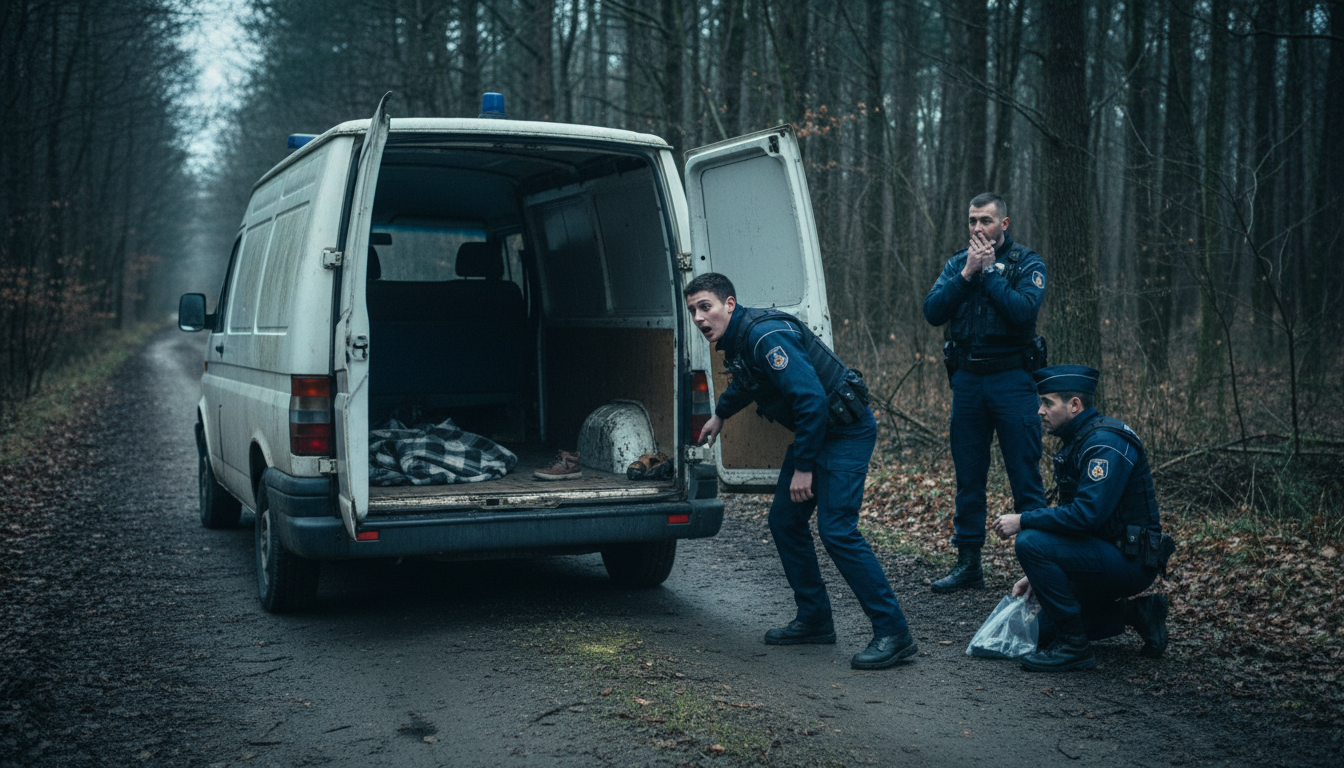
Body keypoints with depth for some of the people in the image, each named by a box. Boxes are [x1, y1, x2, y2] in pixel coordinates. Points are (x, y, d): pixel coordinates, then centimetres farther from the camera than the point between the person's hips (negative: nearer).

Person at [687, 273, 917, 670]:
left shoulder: (765, 335, -24)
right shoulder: (736, 340, 7)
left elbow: (811, 399, -28)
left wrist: (803, 467, -23)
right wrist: (719, 414, 42)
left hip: (846, 430, -10)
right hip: (814, 429, 10)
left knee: (836, 529, -16)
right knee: (784, 520, 11)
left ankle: (893, 633, -11)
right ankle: (815, 619, 22)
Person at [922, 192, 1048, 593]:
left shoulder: (1026, 262, 0)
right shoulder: (957, 263, 10)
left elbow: (1024, 311, -18)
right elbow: (932, 312, -4)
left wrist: (989, 271, -14)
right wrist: (967, 274, -12)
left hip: (1012, 379, -4)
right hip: (967, 380, 4)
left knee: (1025, 475, -3)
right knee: (968, 477, 9)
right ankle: (968, 563, 19)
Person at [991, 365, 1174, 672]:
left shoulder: (1106, 443, -20)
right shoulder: (1078, 442, 12)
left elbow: (1086, 514, -31)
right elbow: (1073, 513, 16)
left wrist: (1022, 520, -21)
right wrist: (1038, 574, 10)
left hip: (1129, 561, -10)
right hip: (1108, 555, 10)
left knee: (1031, 542, -25)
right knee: (1043, 627, 12)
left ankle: (1073, 646, -16)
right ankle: (1138, 613, 17)